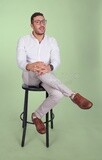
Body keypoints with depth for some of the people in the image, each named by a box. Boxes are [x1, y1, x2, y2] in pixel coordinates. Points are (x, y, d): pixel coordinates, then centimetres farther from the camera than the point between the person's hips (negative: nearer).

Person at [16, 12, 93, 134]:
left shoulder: (52, 41, 2)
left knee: (57, 95, -31)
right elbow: (20, 62, -15)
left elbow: (56, 61, -13)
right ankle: (73, 95, -42)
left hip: (46, 78, 2)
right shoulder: (23, 40, -2)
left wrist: (49, 67, -39)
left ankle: (36, 116, -4)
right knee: (38, 69, -39)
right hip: (29, 77, -1)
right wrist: (30, 66, -41)